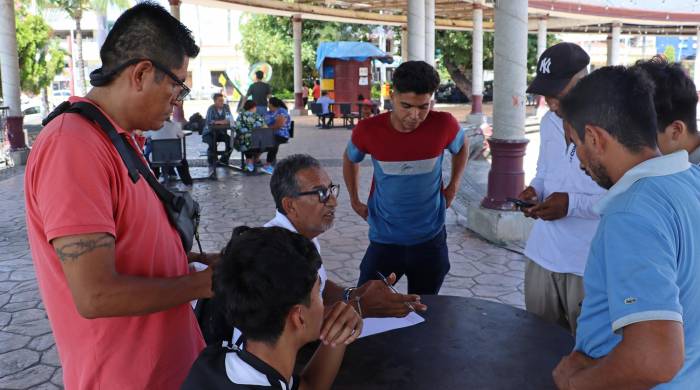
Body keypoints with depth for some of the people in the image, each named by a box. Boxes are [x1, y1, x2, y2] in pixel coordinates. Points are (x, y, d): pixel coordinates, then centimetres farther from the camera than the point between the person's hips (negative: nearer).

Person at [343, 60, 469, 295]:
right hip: (384, 240, -1)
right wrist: (355, 201, 8)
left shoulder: (444, 125, -14)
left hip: (430, 239, 1)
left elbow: (462, 147, 11)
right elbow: (350, 159, 8)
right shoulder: (368, 130, -15)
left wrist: (454, 185, 4)